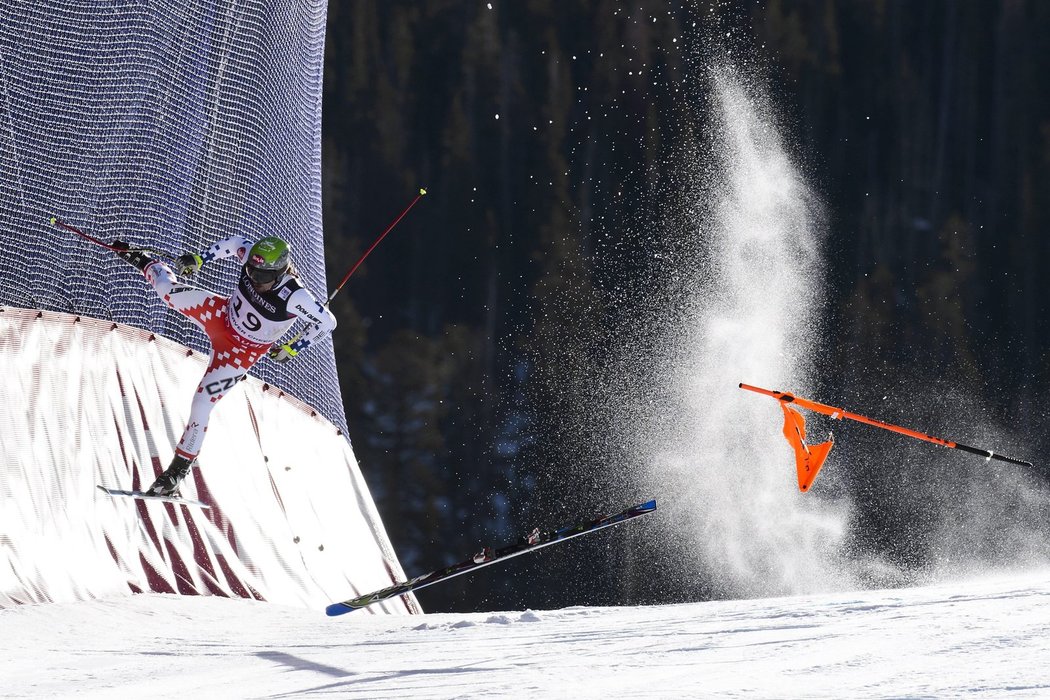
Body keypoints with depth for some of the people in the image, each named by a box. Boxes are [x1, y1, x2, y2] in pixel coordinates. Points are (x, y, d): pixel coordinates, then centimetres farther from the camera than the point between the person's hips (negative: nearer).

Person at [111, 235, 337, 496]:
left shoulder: (295, 297, -37)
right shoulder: (251, 255, -26)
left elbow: (327, 322, -23)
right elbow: (234, 242, -2)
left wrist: (292, 348, -19)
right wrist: (198, 259, -4)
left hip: (243, 351, -4)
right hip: (222, 315, 4)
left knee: (202, 404, -7)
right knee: (166, 288, 9)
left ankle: (179, 470, 10)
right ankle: (144, 261, 48)